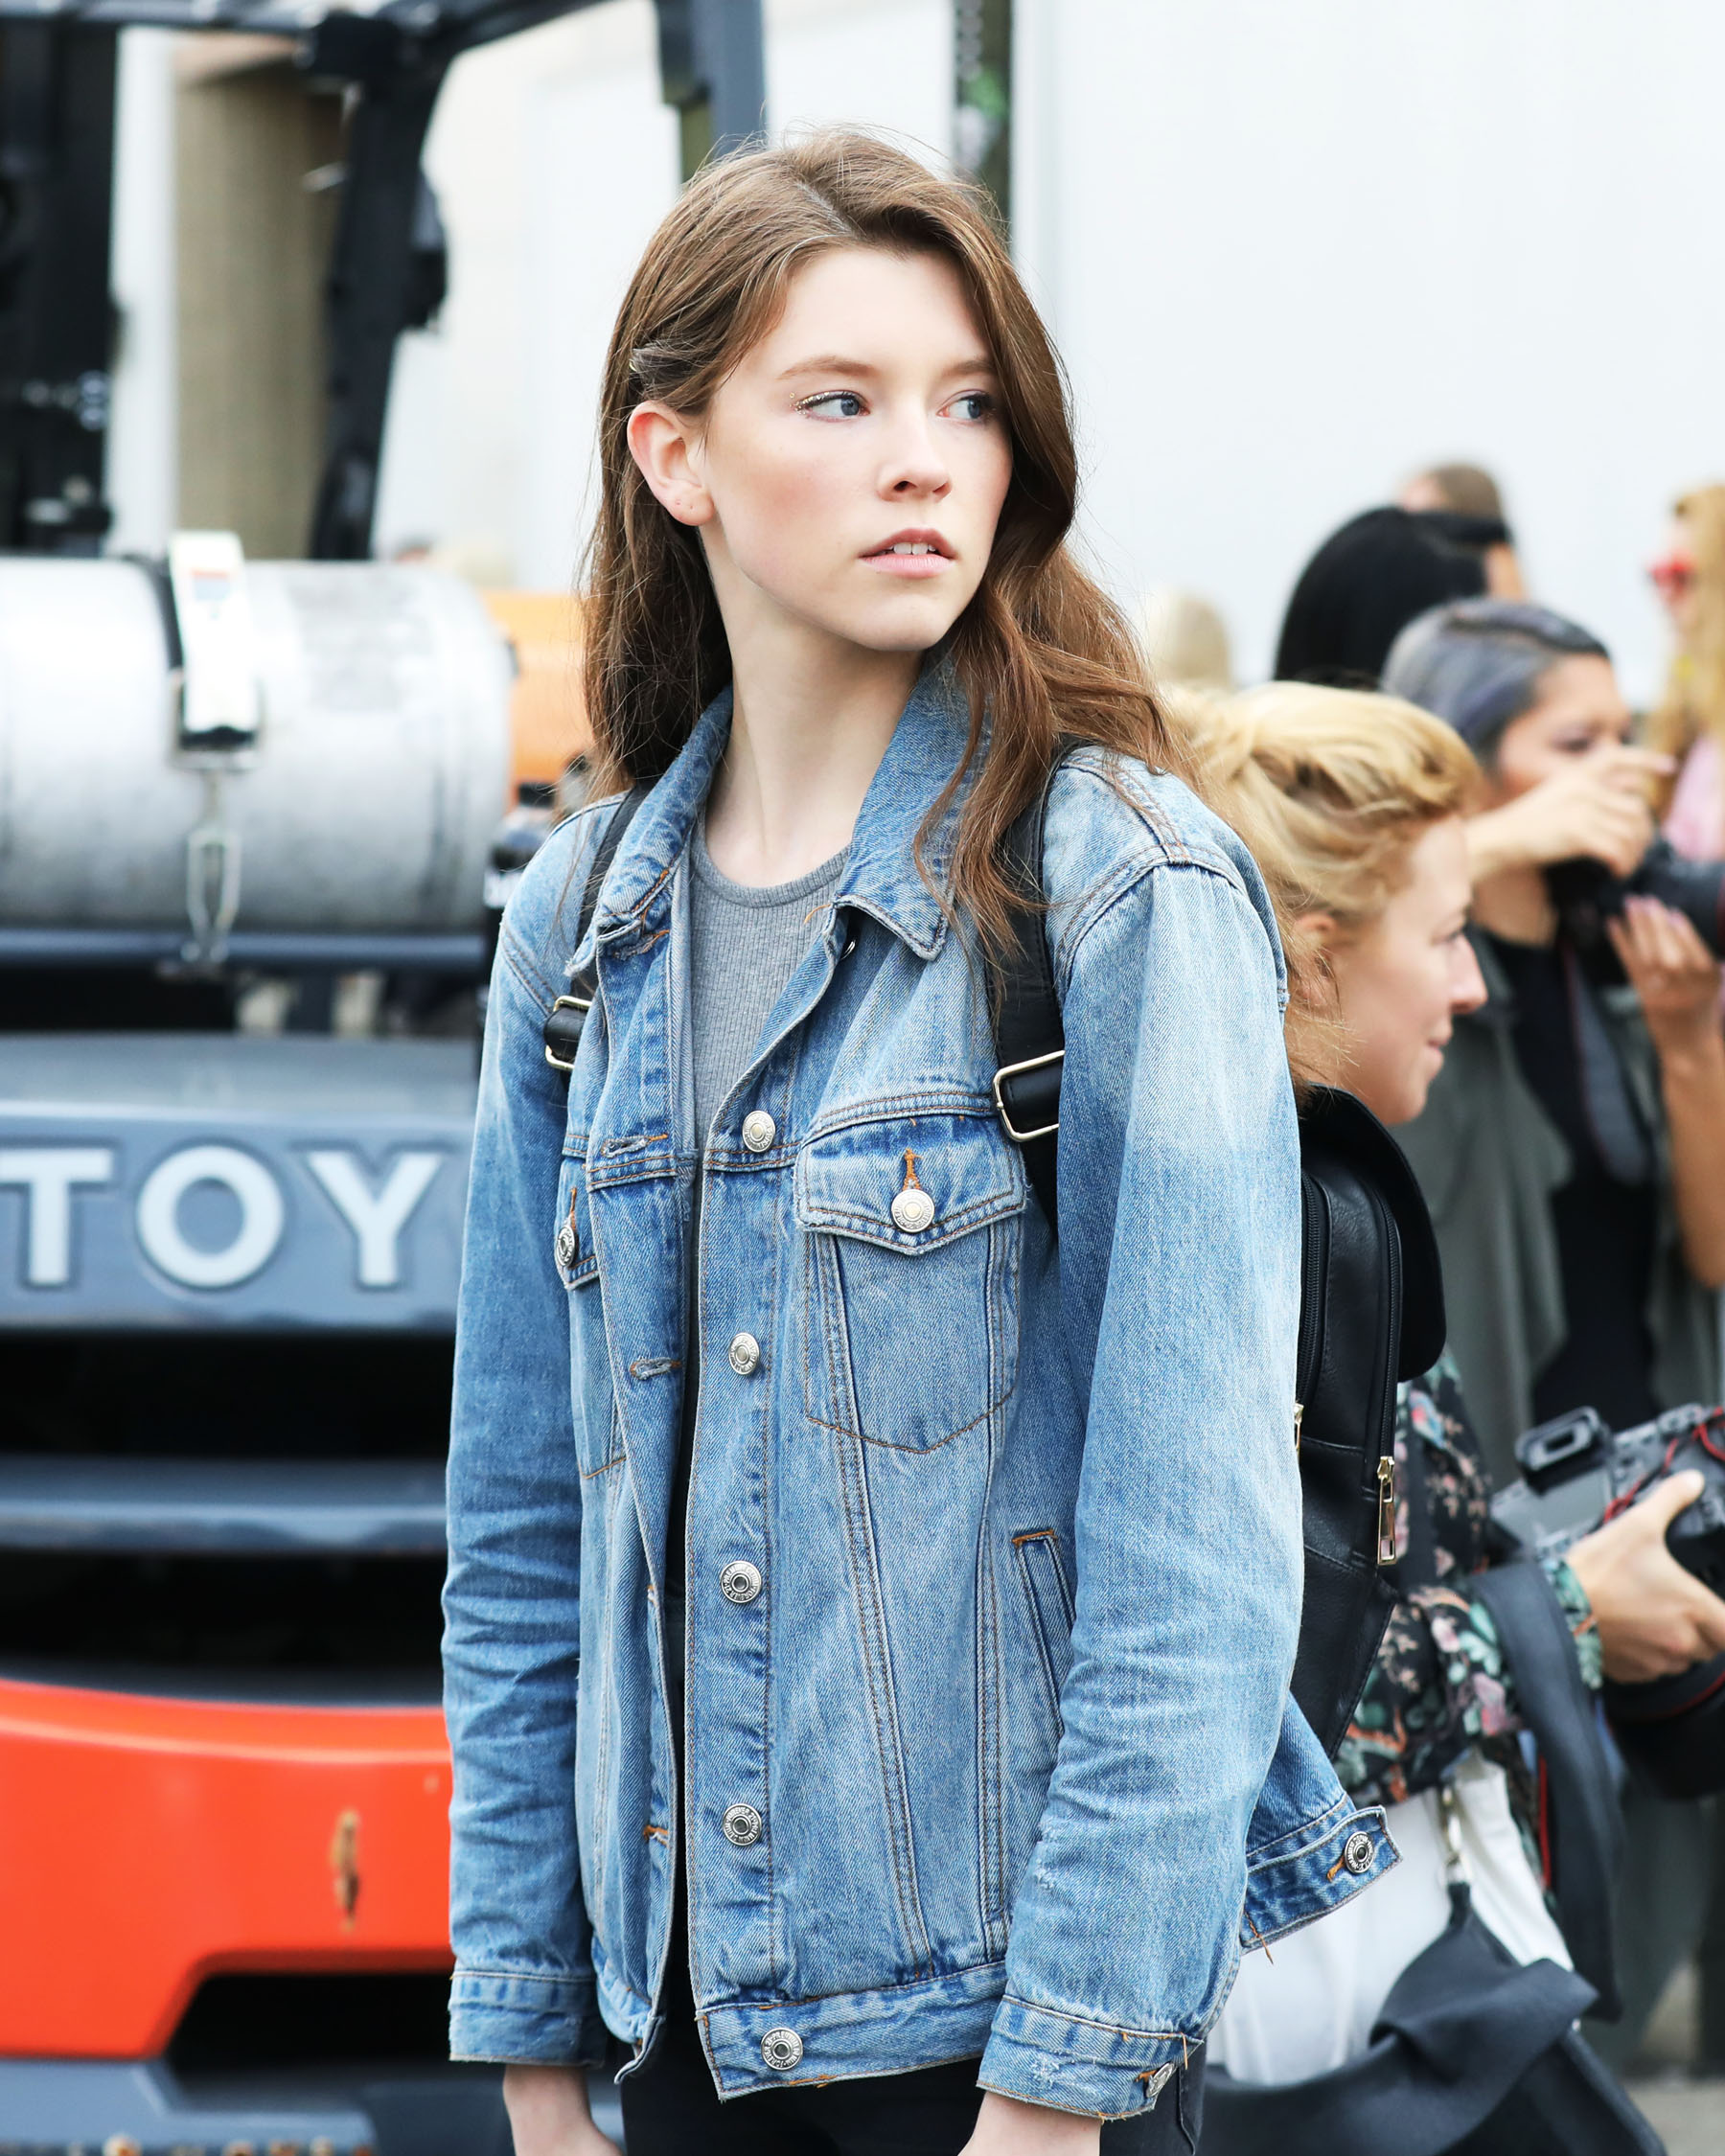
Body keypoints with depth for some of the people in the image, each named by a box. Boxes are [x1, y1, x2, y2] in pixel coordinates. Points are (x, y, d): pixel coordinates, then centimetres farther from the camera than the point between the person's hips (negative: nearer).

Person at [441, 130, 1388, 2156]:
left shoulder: (1122, 895, -9)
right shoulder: (585, 925, 5)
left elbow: (1192, 1549, -13)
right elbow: (526, 1531, 10)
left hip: (1009, 1990, -5)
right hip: (694, 1987, 5)